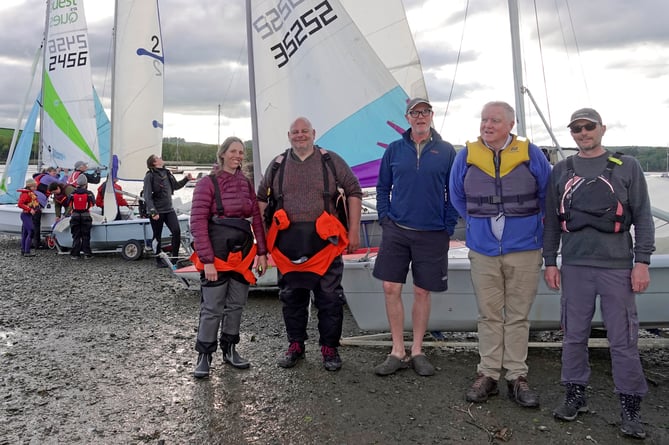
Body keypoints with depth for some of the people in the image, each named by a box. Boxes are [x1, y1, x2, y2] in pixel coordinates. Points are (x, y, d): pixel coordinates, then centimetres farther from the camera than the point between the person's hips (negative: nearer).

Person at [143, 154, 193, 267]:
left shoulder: (167, 173, 10)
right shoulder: (150, 176, -9)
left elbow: (176, 186, 27)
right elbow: (147, 196, -14)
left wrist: (186, 179, 12)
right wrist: (153, 212, -22)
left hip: (169, 209, 5)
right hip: (157, 211, -5)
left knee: (177, 231, -7)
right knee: (157, 236, 6)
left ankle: (175, 257, 4)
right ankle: (158, 260, 18)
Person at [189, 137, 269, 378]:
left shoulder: (246, 184, 10)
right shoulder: (208, 183, -7)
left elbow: (257, 219, 11)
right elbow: (198, 223, -12)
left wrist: (262, 252, 4)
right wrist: (207, 260, -16)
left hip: (243, 253, 6)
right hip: (217, 254, -5)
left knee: (236, 304, 13)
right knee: (212, 308, -1)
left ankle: (229, 349, 28)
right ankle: (204, 355, 12)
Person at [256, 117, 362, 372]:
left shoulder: (331, 161, 3)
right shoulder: (277, 165, 11)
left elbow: (354, 192, 4)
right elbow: (262, 198, 17)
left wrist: (354, 230, -1)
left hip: (324, 241, -2)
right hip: (288, 241, 3)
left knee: (329, 297, 2)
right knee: (291, 297, 11)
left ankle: (329, 348, 17)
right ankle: (295, 345, 27)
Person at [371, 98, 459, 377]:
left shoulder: (446, 151, 2)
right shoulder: (394, 149, 7)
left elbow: (454, 192, 5)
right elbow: (382, 187, 13)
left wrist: (448, 226, -2)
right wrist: (384, 216, 2)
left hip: (432, 234, -1)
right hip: (396, 231, 1)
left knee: (422, 292, 6)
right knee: (391, 289, -2)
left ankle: (417, 351, 20)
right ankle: (398, 352, 12)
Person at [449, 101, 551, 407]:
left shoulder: (531, 154, -2)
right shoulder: (466, 156, 2)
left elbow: (547, 195, 10)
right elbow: (457, 196, 17)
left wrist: (532, 224, 12)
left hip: (524, 250, -1)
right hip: (483, 250, 1)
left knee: (518, 316, 6)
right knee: (489, 315, 8)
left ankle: (516, 378, 15)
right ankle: (487, 375, 17)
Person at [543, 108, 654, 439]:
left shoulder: (627, 167, 5)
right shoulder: (560, 171, 11)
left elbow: (643, 217, 2)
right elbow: (552, 221, 12)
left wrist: (642, 262, -5)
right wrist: (550, 262, 7)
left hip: (618, 266, -2)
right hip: (574, 266, 2)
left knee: (623, 340, 1)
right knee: (574, 336, 8)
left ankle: (630, 408, 13)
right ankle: (575, 396, 22)